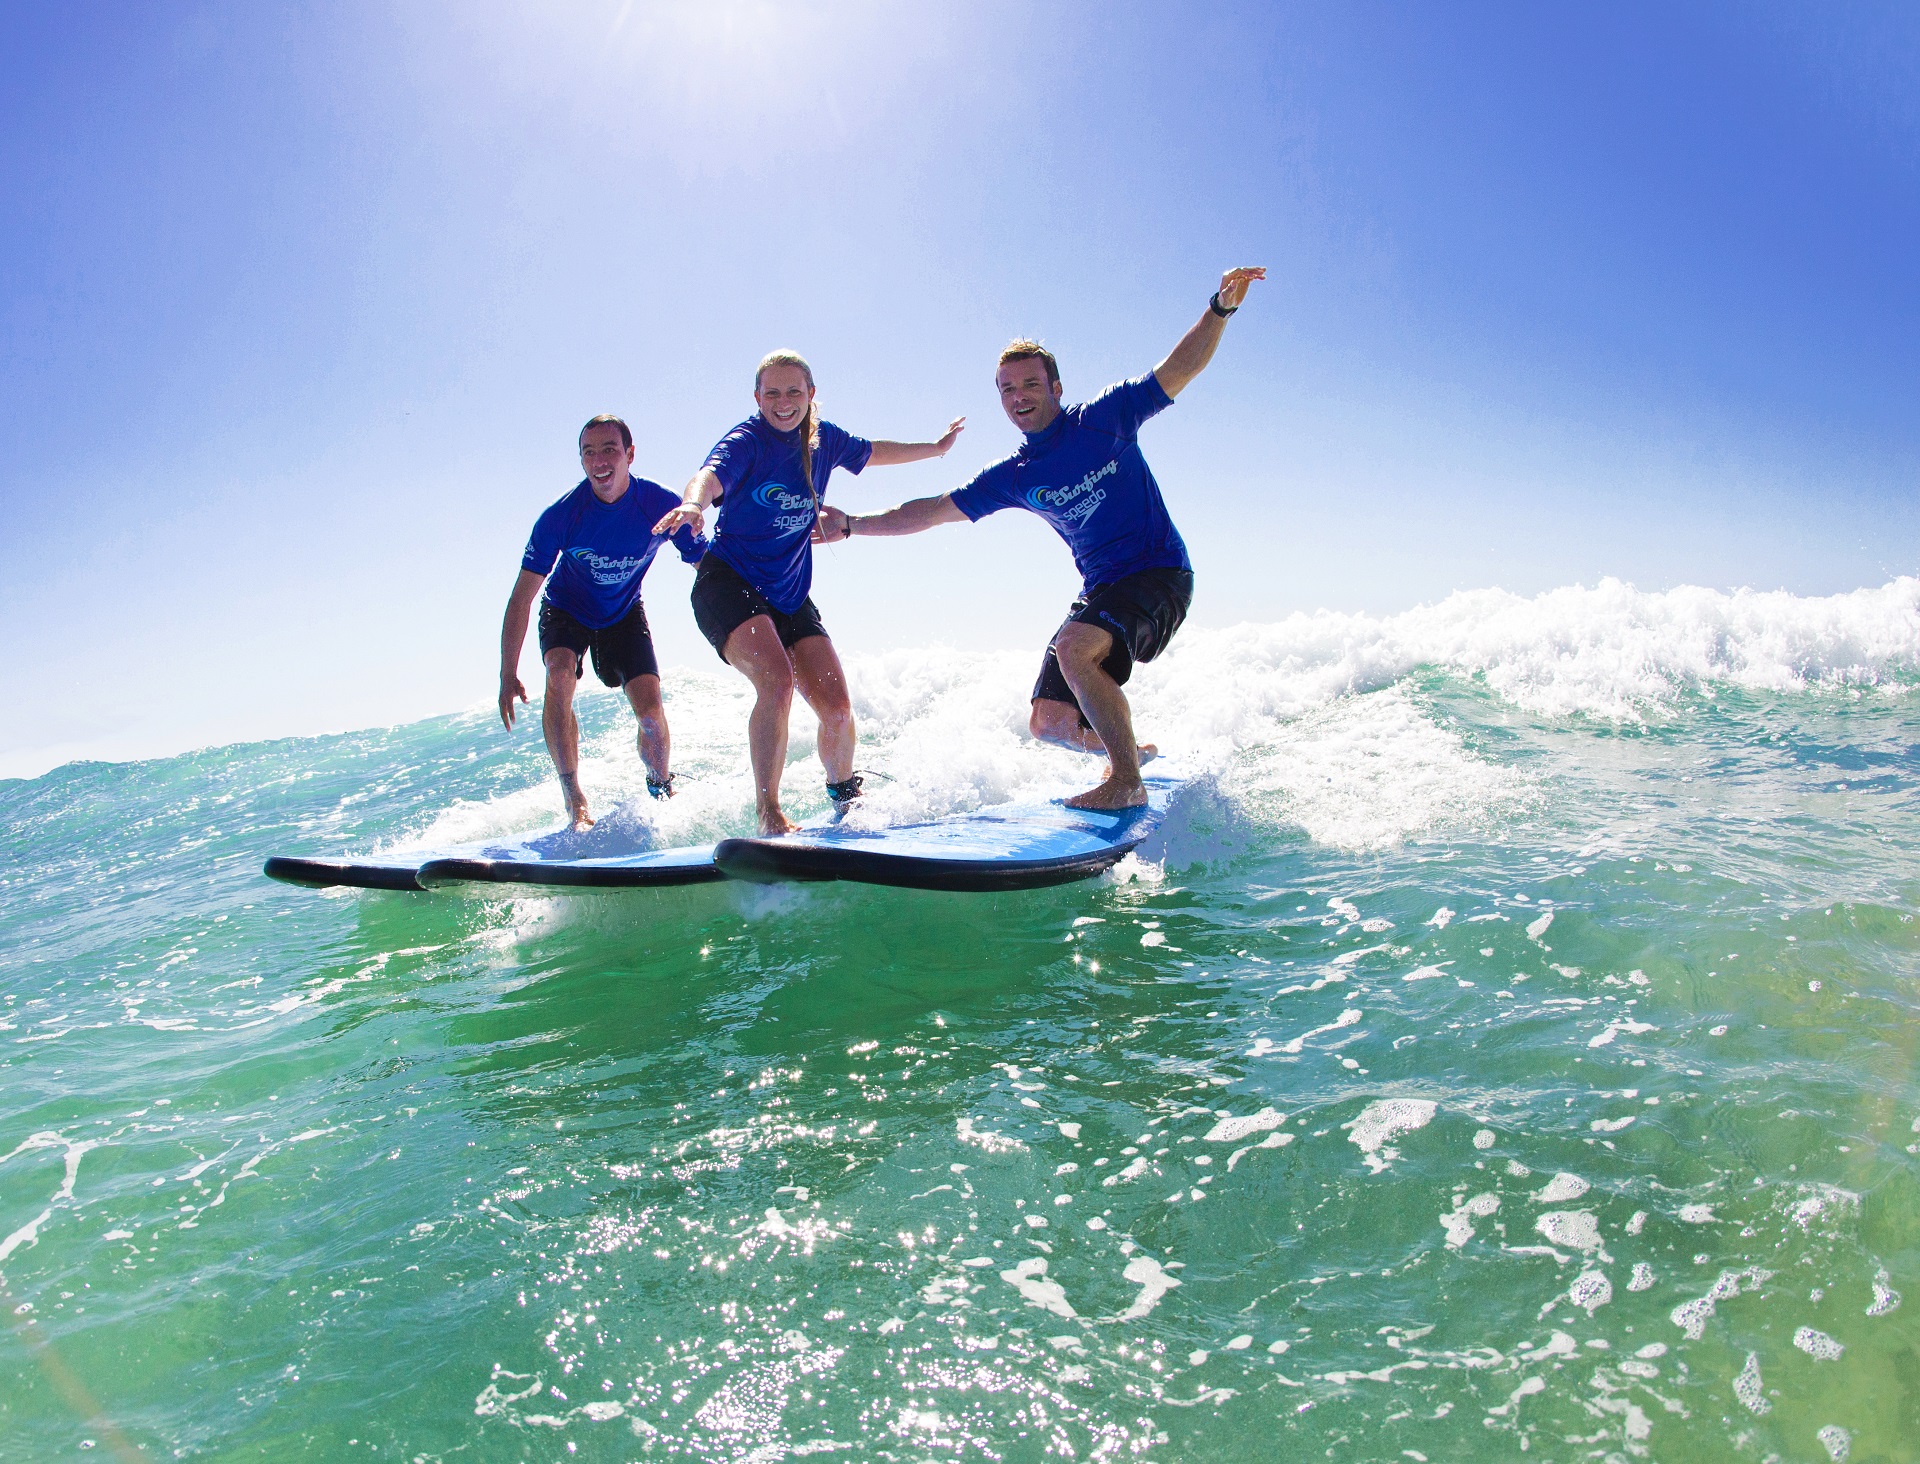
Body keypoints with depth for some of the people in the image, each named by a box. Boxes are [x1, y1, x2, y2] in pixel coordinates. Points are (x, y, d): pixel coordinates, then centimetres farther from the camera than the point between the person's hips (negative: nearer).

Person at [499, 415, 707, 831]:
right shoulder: (559, 517, -27)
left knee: (651, 714, -13)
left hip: (624, 613, 1)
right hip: (566, 609, -1)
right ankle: (574, 800, -24)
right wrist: (508, 675, -24)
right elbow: (522, 597, -22)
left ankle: (662, 790, 18)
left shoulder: (663, 507, -26)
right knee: (560, 676, -31)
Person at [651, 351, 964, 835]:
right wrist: (693, 503, -56)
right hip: (728, 582, -5)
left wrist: (935, 447, 37)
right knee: (777, 682, -30)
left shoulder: (823, 438, 6)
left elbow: (873, 453, 27)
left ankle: (846, 799, 22)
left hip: (789, 595, 5)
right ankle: (767, 813, -20)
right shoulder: (746, 440, -11)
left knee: (836, 706, -6)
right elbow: (709, 476, -33)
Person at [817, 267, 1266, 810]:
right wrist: (852, 524, 2)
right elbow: (932, 510, 8)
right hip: (1100, 589, 6)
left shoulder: (1104, 418, -4)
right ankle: (1129, 751, 32)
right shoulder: (1013, 477, 6)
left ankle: (1127, 782, -19)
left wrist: (1219, 309, -23)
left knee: (1074, 647, -33)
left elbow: (1179, 368, -7)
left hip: (1159, 573, -6)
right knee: (1049, 722, 3)